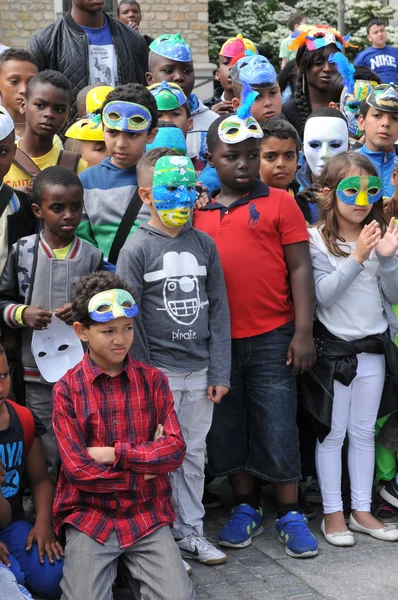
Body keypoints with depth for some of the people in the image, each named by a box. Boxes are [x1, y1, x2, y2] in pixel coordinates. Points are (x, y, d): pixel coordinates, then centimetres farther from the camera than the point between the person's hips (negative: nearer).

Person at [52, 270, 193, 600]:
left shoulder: (153, 380, 2)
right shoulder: (67, 389, -4)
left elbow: (175, 450, -7)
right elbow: (78, 469, -10)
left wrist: (114, 454, -14)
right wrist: (145, 470, -7)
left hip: (147, 515, 1)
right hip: (90, 517, -1)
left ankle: (136, 566, 10)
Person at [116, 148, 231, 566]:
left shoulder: (203, 244, 5)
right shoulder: (137, 249, -7)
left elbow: (218, 311, 6)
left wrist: (220, 372, 2)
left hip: (200, 371, 4)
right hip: (158, 371, -4)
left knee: (194, 453, 13)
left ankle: (190, 532, 25)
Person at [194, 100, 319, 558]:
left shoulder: (280, 203, 0)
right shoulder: (198, 211, 8)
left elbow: (299, 267, -3)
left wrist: (303, 332, -9)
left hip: (271, 337, -3)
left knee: (278, 428, 2)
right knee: (227, 428, 12)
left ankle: (289, 515, 16)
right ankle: (246, 507, 27)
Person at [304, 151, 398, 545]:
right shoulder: (317, 240, -9)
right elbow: (322, 294, -19)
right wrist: (357, 257, -26)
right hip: (334, 347, -4)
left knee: (364, 432, 13)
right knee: (332, 432, 5)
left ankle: (362, 510, 23)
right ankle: (332, 512, 15)